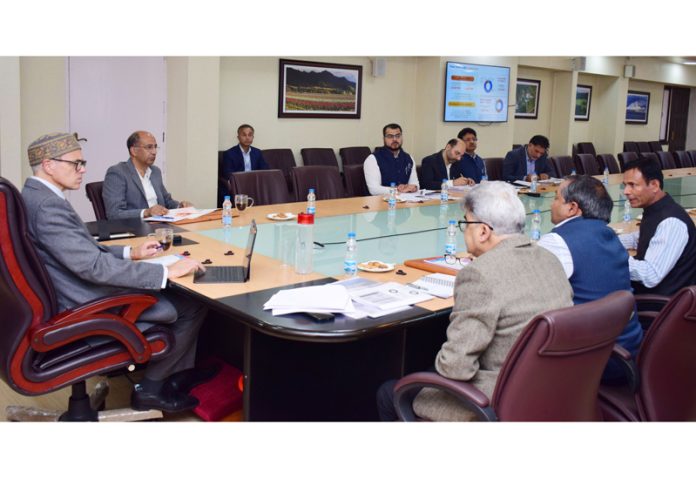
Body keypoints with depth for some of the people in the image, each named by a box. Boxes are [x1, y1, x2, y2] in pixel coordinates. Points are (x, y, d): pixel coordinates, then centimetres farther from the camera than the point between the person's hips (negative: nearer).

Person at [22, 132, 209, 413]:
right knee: (193, 305, -4)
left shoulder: (33, 195, 8)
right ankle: (151, 387, 11)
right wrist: (166, 272, -26)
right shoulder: (48, 206, -25)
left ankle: (182, 374, 19)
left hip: (71, 295, 10)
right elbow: (95, 267, -30)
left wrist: (130, 252, 10)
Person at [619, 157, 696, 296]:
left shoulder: (672, 222, -23)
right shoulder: (653, 209, 3)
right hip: (645, 287, 8)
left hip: (663, 299, -8)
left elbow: (650, 276, -28)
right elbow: (639, 239, 24)